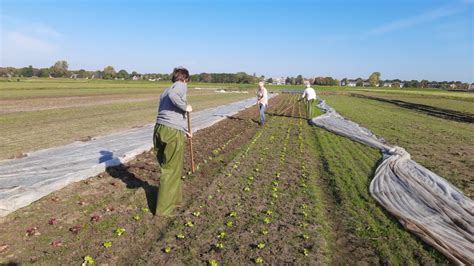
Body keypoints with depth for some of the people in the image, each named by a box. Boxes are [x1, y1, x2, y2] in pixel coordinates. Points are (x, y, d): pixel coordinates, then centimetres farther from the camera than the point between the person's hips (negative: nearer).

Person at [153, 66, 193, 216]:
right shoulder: (181, 86, 1)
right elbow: (173, 95, -24)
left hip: (160, 129, 8)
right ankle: (164, 208, 12)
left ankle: (174, 199, 38)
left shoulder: (165, 91, 26)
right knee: (172, 170, 4)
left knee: (167, 167, 21)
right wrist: (185, 107, -8)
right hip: (173, 132, -8)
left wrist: (184, 130, 38)